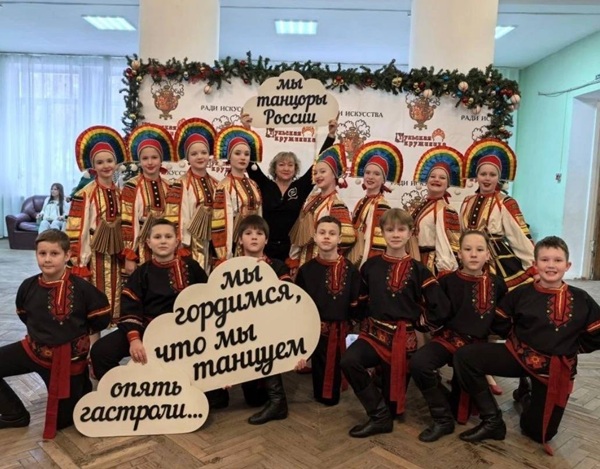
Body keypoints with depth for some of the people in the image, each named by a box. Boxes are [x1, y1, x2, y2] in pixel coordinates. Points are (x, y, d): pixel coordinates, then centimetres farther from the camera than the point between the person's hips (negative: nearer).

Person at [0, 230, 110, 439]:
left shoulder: (81, 288, -21)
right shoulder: (28, 286, -9)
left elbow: (102, 318, -8)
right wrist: (42, 332, 8)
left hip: (69, 358, -4)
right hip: (33, 350, 4)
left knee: (63, 420, 7)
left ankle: (83, 385, 37)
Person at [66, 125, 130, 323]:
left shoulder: (120, 193, 8)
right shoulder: (85, 194, -10)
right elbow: (76, 230, -12)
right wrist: (78, 261, -14)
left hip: (116, 253, 5)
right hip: (94, 253, -5)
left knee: (115, 295, 12)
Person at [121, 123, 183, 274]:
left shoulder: (170, 187, 8)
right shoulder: (131, 187, -5)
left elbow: (174, 222, 9)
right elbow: (127, 224, -8)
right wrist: (129, 257, -13)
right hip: (142, 251, -4)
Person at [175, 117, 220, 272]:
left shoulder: (215, 184, 9)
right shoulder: (182, 184, -8)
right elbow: (181, 217, -10)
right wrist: (183, 247, -13)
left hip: (214, 243, 5)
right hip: (192, 243, -5)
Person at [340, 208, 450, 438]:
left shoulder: (418, 270, -2)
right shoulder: (370, 266, 4)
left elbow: (441, 307, -2)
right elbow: (359, 299, 15)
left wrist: (421, 321, 3)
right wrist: (366, 318, 5)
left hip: (403, 338, -1)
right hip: (373, 332, 1)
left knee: (393, 388, 1)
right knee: (348, 361, -25)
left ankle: (385, 414, 33)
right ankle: (380, 416, -13)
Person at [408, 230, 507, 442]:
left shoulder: (497, 284, 0)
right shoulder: (448, 281, -6)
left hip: (477, 343, 2)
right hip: (448, 337, -2)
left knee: (464, 389, 3)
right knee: (418, 363, -28)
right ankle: (443, 419, -11)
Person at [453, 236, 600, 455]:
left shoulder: (581, 299, -3)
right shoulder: (521, 293, -4)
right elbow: (499, 323, 5)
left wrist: (571, 346, 1)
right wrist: (520, 337, 0)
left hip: (556, 368, 0)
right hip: (518, 354, 0)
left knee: (539, 432, 2)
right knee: (464, 357, -23)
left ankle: (529, 399, 37)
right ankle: (492, 420, -10)